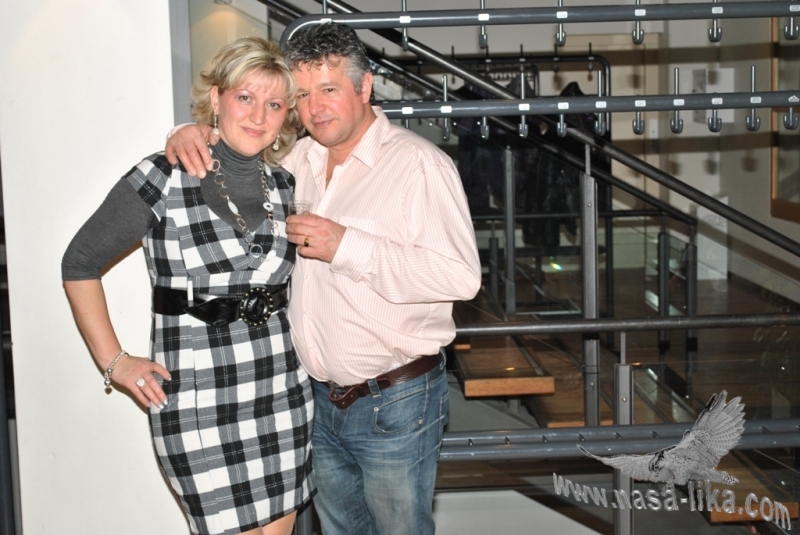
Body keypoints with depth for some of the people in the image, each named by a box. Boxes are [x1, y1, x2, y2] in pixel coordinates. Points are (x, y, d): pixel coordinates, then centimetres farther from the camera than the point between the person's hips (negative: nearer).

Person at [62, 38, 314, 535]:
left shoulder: (285, 184, 7)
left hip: (283, 391, 5)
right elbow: (80, 263, -1)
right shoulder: (163, 179, -9)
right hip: (199, 399, -5)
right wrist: (113, 361, -2)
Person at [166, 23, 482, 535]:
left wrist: (347, 246, -25)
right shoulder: (299, 160, 6)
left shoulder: (418, 163, -15)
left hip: (395, 402, -7)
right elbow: (235, 143, 23)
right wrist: (189, 135, -2)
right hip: (323, 398, 7)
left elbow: (461, 276, -24)